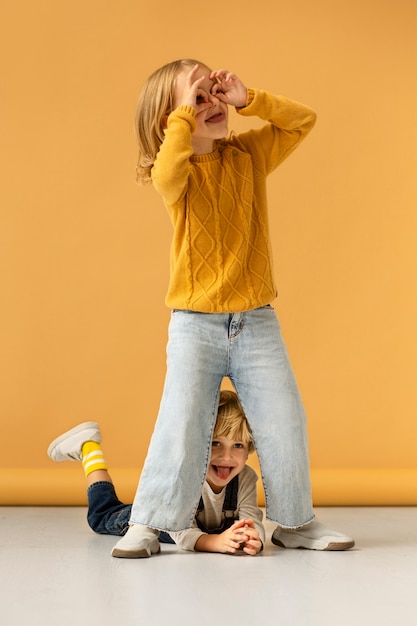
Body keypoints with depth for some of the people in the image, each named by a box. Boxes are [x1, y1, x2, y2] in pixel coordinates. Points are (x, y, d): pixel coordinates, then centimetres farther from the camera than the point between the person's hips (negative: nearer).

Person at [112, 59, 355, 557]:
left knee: (285, 424, 3)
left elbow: (304, 119, 4)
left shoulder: (249, 154, 7)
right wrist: (187, 113, -20)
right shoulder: (174, 172, -6)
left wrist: (249, 100, -6)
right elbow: (170, 172, -31)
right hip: (194, 325, -3)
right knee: (181, 429, -7)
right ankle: (148, 524, 8)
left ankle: (294, 521, 19)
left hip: (257, 323, 4)